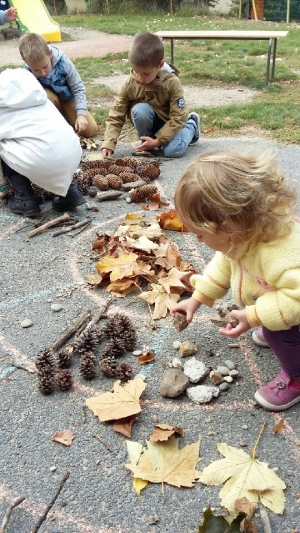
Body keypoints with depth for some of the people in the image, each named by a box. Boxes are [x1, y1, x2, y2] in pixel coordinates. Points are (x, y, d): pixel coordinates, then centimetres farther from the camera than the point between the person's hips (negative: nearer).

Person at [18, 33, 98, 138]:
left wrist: (81, 114, -29)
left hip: (68, 99, 1)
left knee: (91, 130, -10)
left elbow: (78, 89, -19)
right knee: (44, 94, -39)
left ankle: (65, 115, 18)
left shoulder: (63, 62, -29)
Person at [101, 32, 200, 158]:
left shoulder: (172, 82, -26)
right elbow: (116, 115, -18)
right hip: (150, 124, 1)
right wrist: (108, 143, -30)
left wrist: (157, 141, -30)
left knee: (173, 151, -26)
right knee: (140, 109, -32)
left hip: (170, 122, -1)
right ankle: (146, 144, -6)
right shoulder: (130, 84, -20)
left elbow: (177, 117, -24)